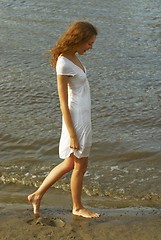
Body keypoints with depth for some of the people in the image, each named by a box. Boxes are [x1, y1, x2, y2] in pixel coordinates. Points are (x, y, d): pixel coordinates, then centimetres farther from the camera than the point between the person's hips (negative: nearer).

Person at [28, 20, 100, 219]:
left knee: (70, 164, 20)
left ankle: (37, 195, 30)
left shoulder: (72, 56, 7)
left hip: (83, 116, 10)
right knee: (80, 166, 9)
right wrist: (72, 135, -18)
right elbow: (63, 103, -20)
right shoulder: (64, 63, -21)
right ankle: (77, 207, 30)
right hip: (76, 119, -10)